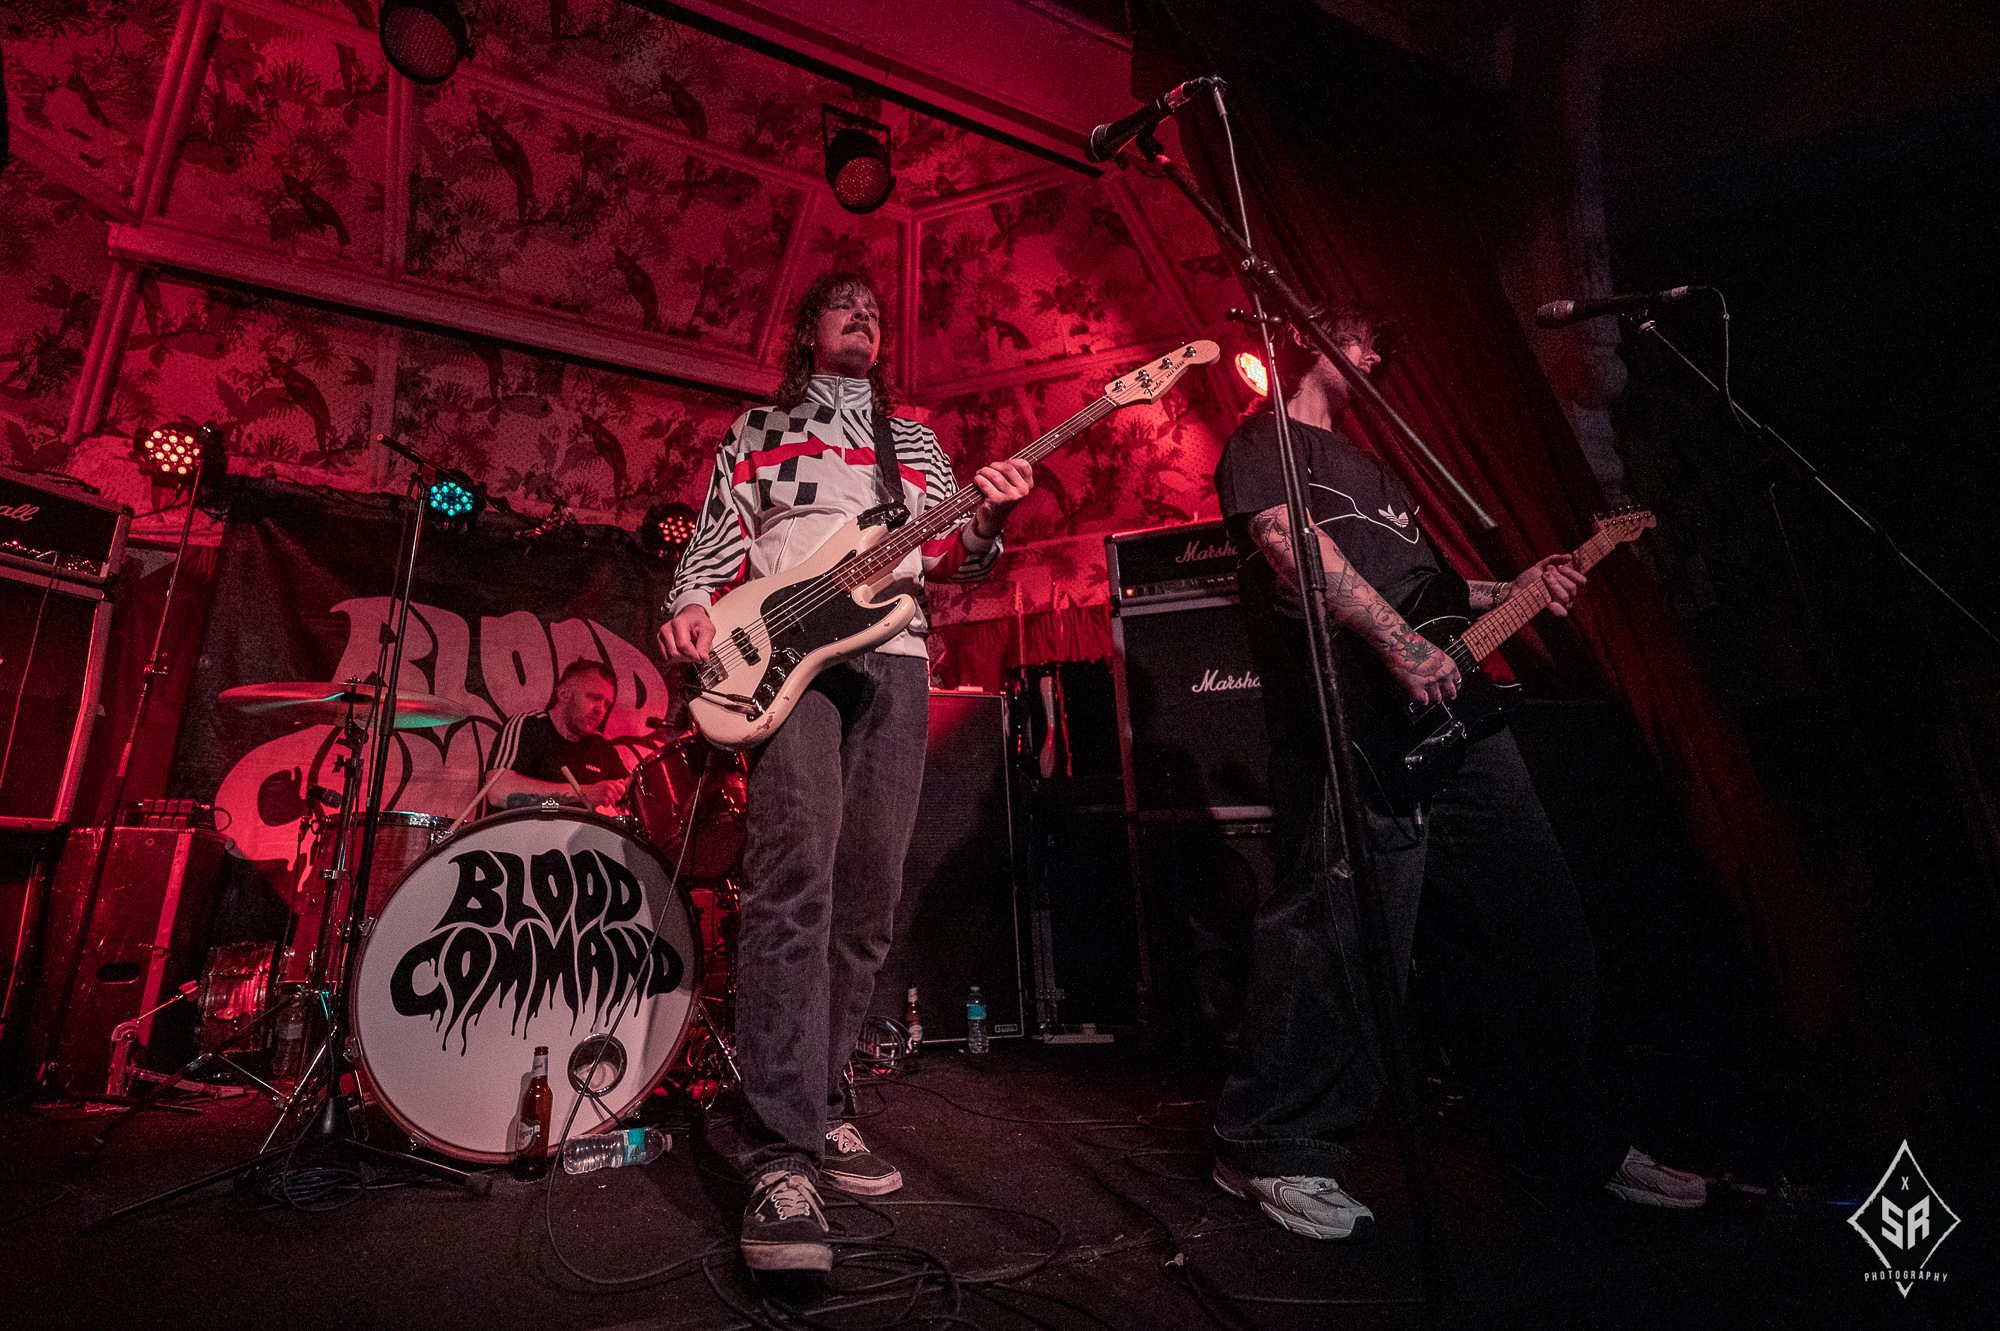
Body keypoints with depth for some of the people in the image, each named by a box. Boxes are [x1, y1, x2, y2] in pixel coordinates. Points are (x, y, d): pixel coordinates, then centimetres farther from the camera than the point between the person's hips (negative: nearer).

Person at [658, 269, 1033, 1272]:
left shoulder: (917, 443, 27)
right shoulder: (757, 429, 21)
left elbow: (953, 560, 17)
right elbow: (716, 540, 13)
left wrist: (988, 521, -3)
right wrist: (692, 608, -7)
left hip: (894, 655, 4)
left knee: (868, 891, 0)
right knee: (794, 878, -20)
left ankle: (813, 1104, 14)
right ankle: (780, 1152, -17)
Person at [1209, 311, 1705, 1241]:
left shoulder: (1364, 459, 33)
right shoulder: (1261, 443, 4)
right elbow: (1295, 550, -15)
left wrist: (1513, 591, 17)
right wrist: (1402, 647, -23)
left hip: (1448, 714, 10)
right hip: (1355, 726, -9)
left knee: (1531, 922, 12)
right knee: (1345, 933, -12)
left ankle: (1565, 1139, 30)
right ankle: (1271, 1149, 5)